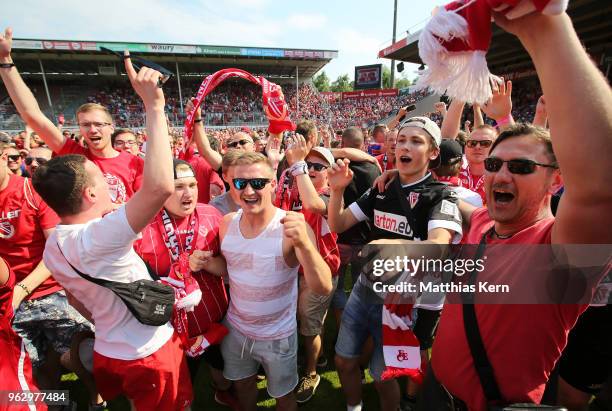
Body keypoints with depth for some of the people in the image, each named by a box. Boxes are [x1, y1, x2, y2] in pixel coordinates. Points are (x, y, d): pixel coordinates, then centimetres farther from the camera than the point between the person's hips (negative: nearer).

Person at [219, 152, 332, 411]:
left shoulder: (291, 227, -26)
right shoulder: (227, 223, -10)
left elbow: (323, 289, -34)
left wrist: (304, 243, -50)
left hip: (277, 336, -4)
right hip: (235, 328, 4)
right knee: (242, 384, 29)